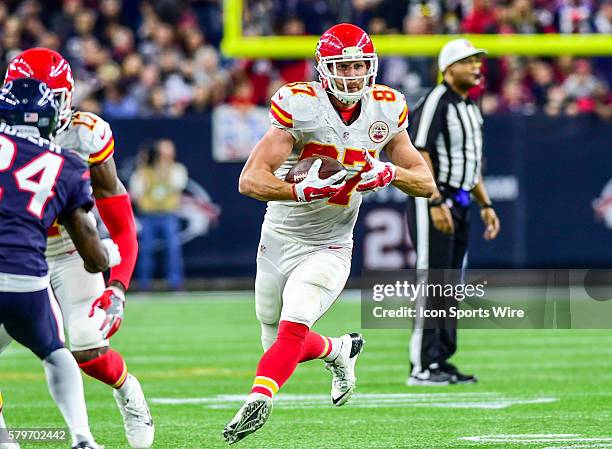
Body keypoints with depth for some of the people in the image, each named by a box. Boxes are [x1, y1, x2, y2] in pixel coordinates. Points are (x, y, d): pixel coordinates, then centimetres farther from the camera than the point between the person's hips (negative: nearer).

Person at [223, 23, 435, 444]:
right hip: (279, 240, 0)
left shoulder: (386, 110, -6)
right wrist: (302, 190, -40)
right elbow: (251, 180, -23)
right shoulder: (299, 106, -18)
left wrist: (391, 173, -20)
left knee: (292, 329, -25)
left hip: (330, 248, 0)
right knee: (278, 343, 15)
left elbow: (427, 183, 2)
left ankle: (258, 401, -32)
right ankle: (340, 350, 43)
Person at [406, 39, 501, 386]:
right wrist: (436, 203, -24)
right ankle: (423, 367, -11)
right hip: (432, 201, -10)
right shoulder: (436, 102, -12)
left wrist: (485, 204, 18)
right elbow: (419, 155, -18)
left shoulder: (471, 107, 18)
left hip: (458, 204, 10)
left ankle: (442, 362, 15)